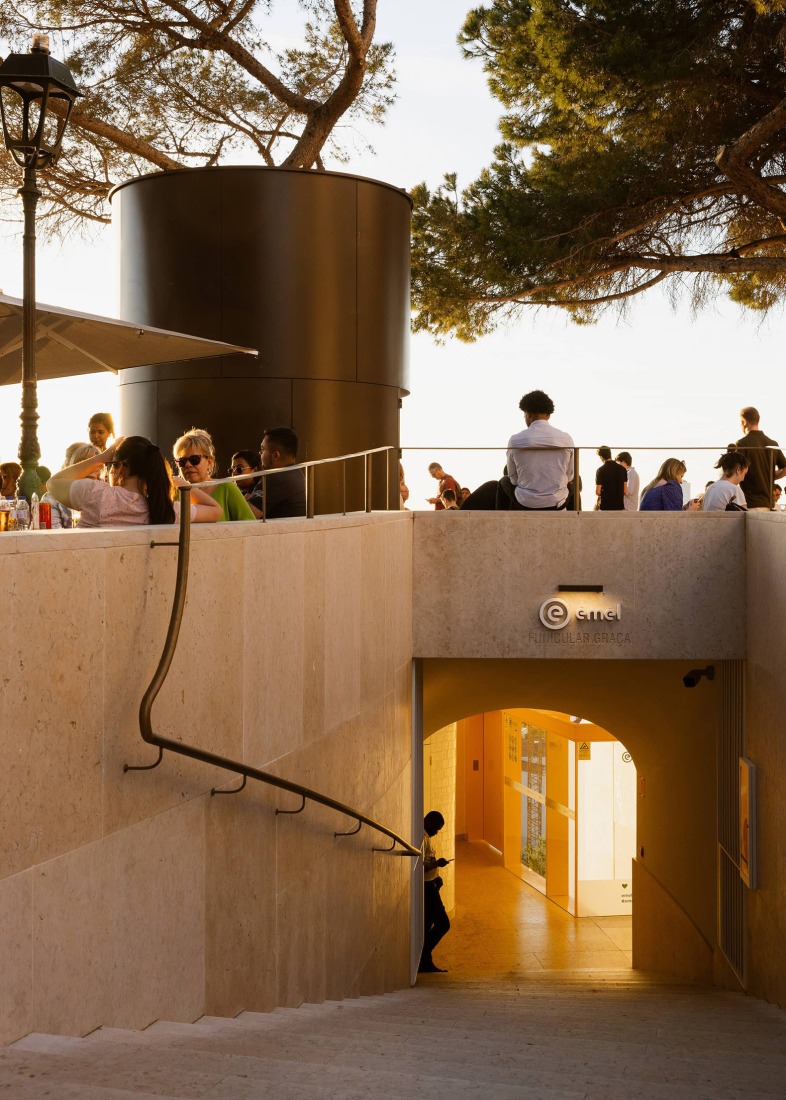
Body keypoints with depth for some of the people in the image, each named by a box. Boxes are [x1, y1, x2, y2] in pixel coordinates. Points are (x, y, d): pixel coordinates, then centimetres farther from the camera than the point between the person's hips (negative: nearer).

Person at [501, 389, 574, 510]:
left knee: (504, 482, 33)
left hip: (525, 504, -1)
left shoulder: (515, 440, -12)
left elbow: (513, 478, -1)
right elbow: (569, 477, 2)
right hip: (557, 503, 1)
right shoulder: (566, 439, -9)